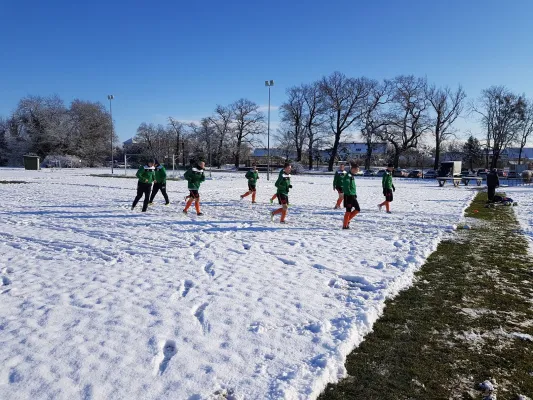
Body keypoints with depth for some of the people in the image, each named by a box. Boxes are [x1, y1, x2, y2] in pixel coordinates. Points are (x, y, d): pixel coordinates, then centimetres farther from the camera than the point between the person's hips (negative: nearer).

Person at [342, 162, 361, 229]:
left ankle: (347, 220, 21)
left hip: (353, 196, 9)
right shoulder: (348, 176, -16)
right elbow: (346, 187, -21)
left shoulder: (352, 176, 13)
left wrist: (355, 194, 16)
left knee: (358, 209, 10)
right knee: (348, 211, -2)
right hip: (348, 196, -9)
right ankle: (345, 225, 8)